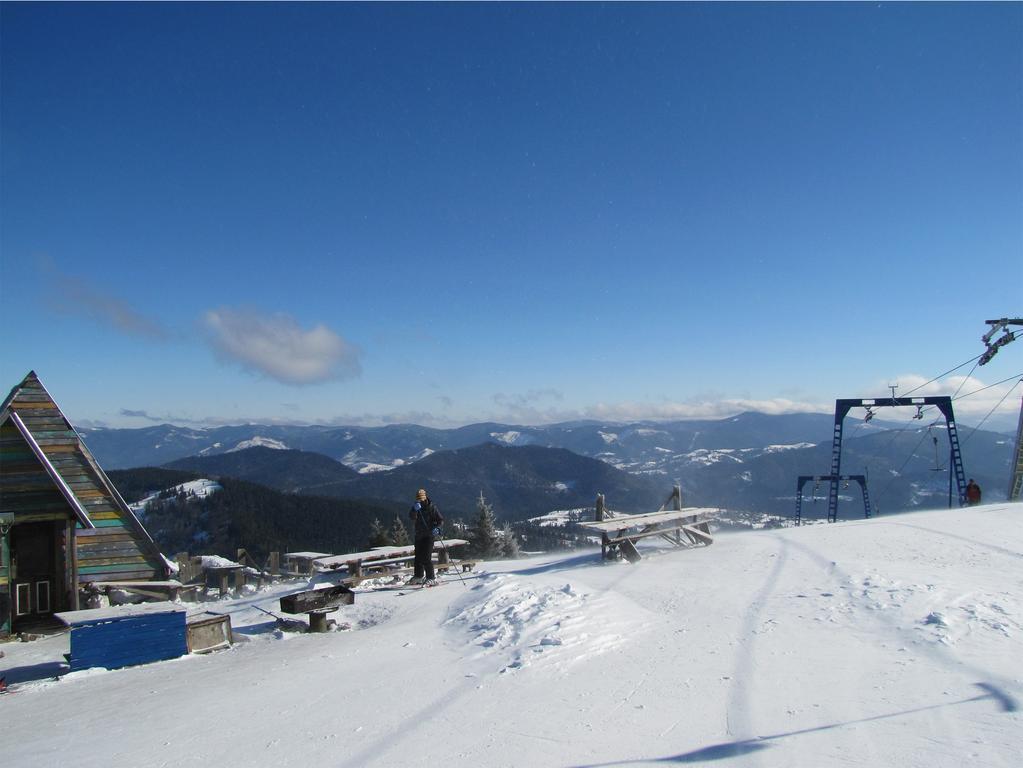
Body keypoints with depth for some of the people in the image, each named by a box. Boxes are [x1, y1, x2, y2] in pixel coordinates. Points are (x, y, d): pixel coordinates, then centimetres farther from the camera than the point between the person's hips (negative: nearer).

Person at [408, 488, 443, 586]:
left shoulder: (432, 507, -6)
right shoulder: (415, 507, 4)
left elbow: (441, 520, -5)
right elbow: (411, 516, -15)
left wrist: (437, 528, -24)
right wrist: (415, 510, -35)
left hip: (429, 535, -5)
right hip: (419, 536, 5)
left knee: (426, 558, -13)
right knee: (418, 557, 13)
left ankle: (431, 578, -8)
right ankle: (419, 576, 30)